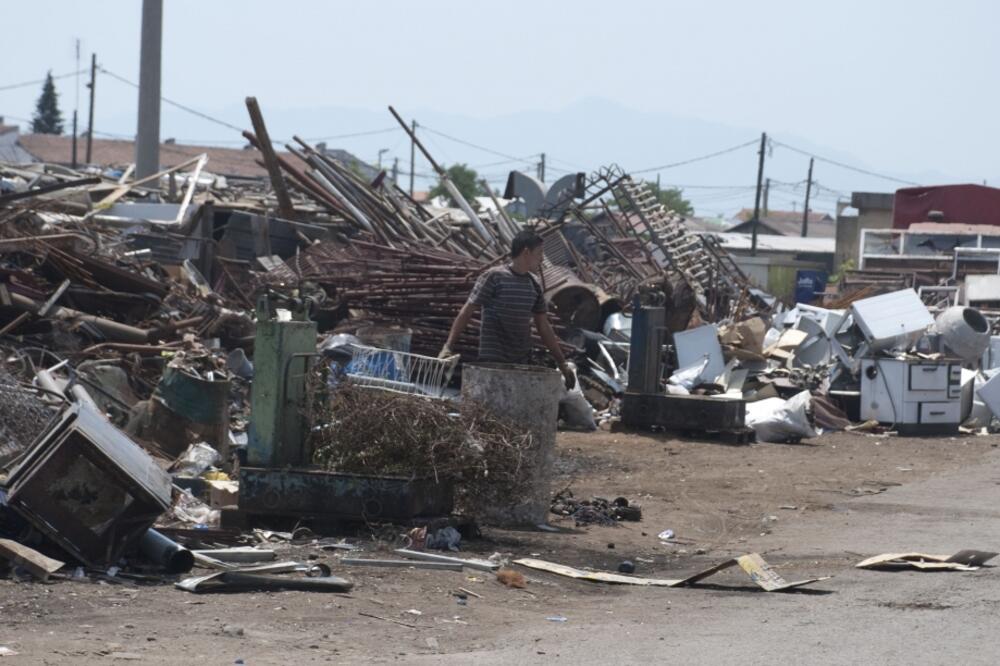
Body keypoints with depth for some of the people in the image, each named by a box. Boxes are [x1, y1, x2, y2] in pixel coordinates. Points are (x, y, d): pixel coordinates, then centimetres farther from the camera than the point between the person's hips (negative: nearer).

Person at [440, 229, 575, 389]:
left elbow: (543, 327, 18)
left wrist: (562, 364, 16)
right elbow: (466, 312, -6)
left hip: (523, 362, 6)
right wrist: (448, 347, -14)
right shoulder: (494, 277, -6)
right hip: (492, 361, -6)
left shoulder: (534, 286, 11)